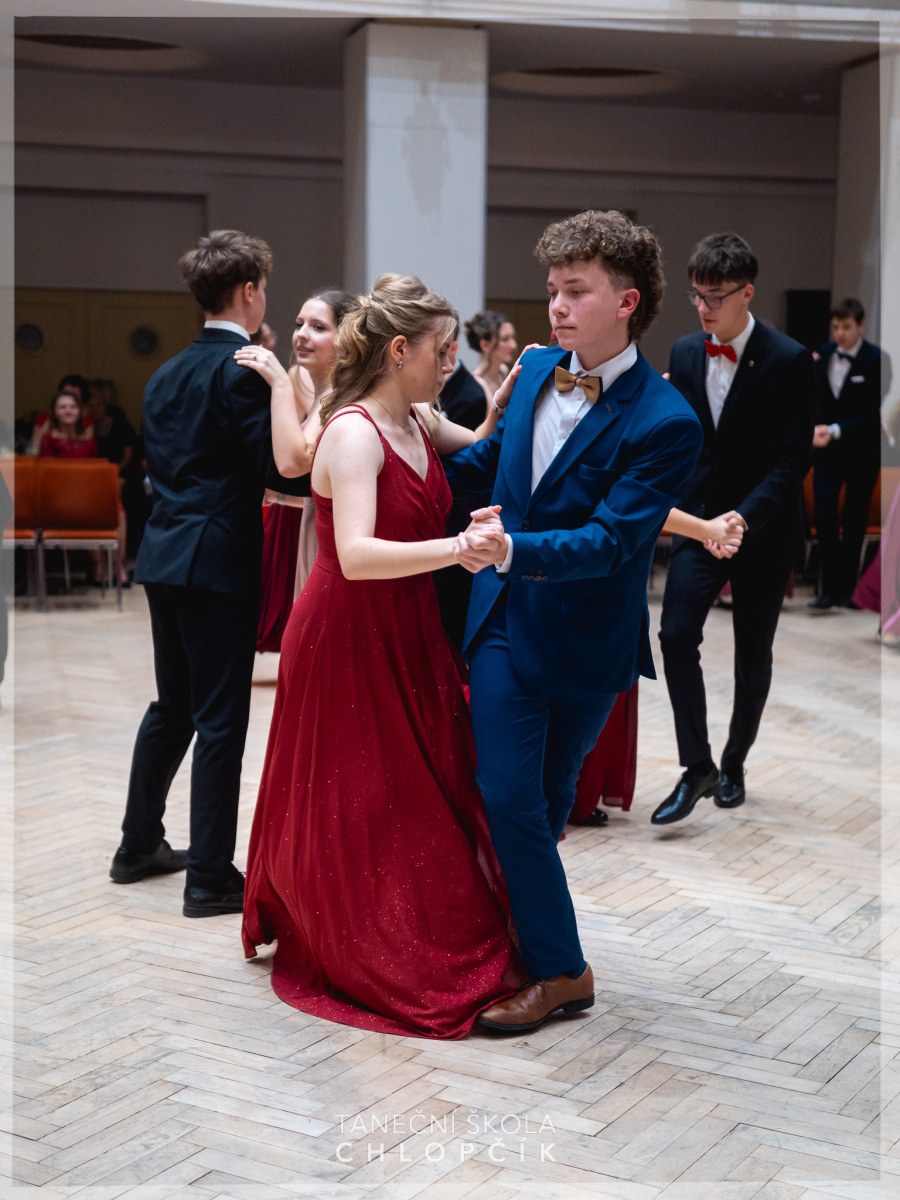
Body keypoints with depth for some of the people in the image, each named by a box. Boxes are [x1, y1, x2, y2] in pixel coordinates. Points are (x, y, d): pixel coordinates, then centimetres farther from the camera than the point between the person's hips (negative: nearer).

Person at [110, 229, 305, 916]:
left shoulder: (167, 375, 13)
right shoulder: (245, 368, -12)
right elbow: (277, 470, -17)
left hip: (165, 555, 8)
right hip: (221, 560, -8)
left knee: (173, 707, 20)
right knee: (222, 719, -2)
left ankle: (140, 845, 30)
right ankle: (211, 877, 3)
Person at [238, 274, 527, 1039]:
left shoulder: (419, 423, 2)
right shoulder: (355, 432, -22)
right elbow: (357, 555, -34)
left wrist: (510, 394, 3)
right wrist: (457, 550, -46)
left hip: (408, 637, 8)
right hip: (348, 640, -8)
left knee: (422, 795, 14)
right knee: (355, 809, 7)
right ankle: (360, 959, 25)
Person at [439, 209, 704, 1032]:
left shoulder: (664, 422, -18)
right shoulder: (537, 370, 2)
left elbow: (611, 541, -26)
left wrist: (515, 549, -38)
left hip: (583, 641, -5)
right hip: (505, 620, 5)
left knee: (545, 801, 5)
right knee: (508, 798, 4)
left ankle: (560, 973, 23)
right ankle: (551, 963, 22)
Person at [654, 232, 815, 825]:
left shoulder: (789, 360, -12)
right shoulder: (684, 353, 4)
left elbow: (793, 457, -14)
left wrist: (744, 516, -24)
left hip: (764, 528, -3)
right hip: (699, 519, 3)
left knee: (753, 653, 9)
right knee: (677, 633, -14)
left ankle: (734, 764, 27)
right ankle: (697, 769, -5)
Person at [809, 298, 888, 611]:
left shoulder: (875, 360, -12)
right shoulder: (824, 353, 1)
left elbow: (870, 413, -16)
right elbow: (815, 396, 7)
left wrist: (835, 430, -26)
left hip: (862, 450, -3)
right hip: (827, 447, 3)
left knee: (854, 520, 7)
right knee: (824, 516, -8)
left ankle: (847, 589, 17)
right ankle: (831, 588, -2)